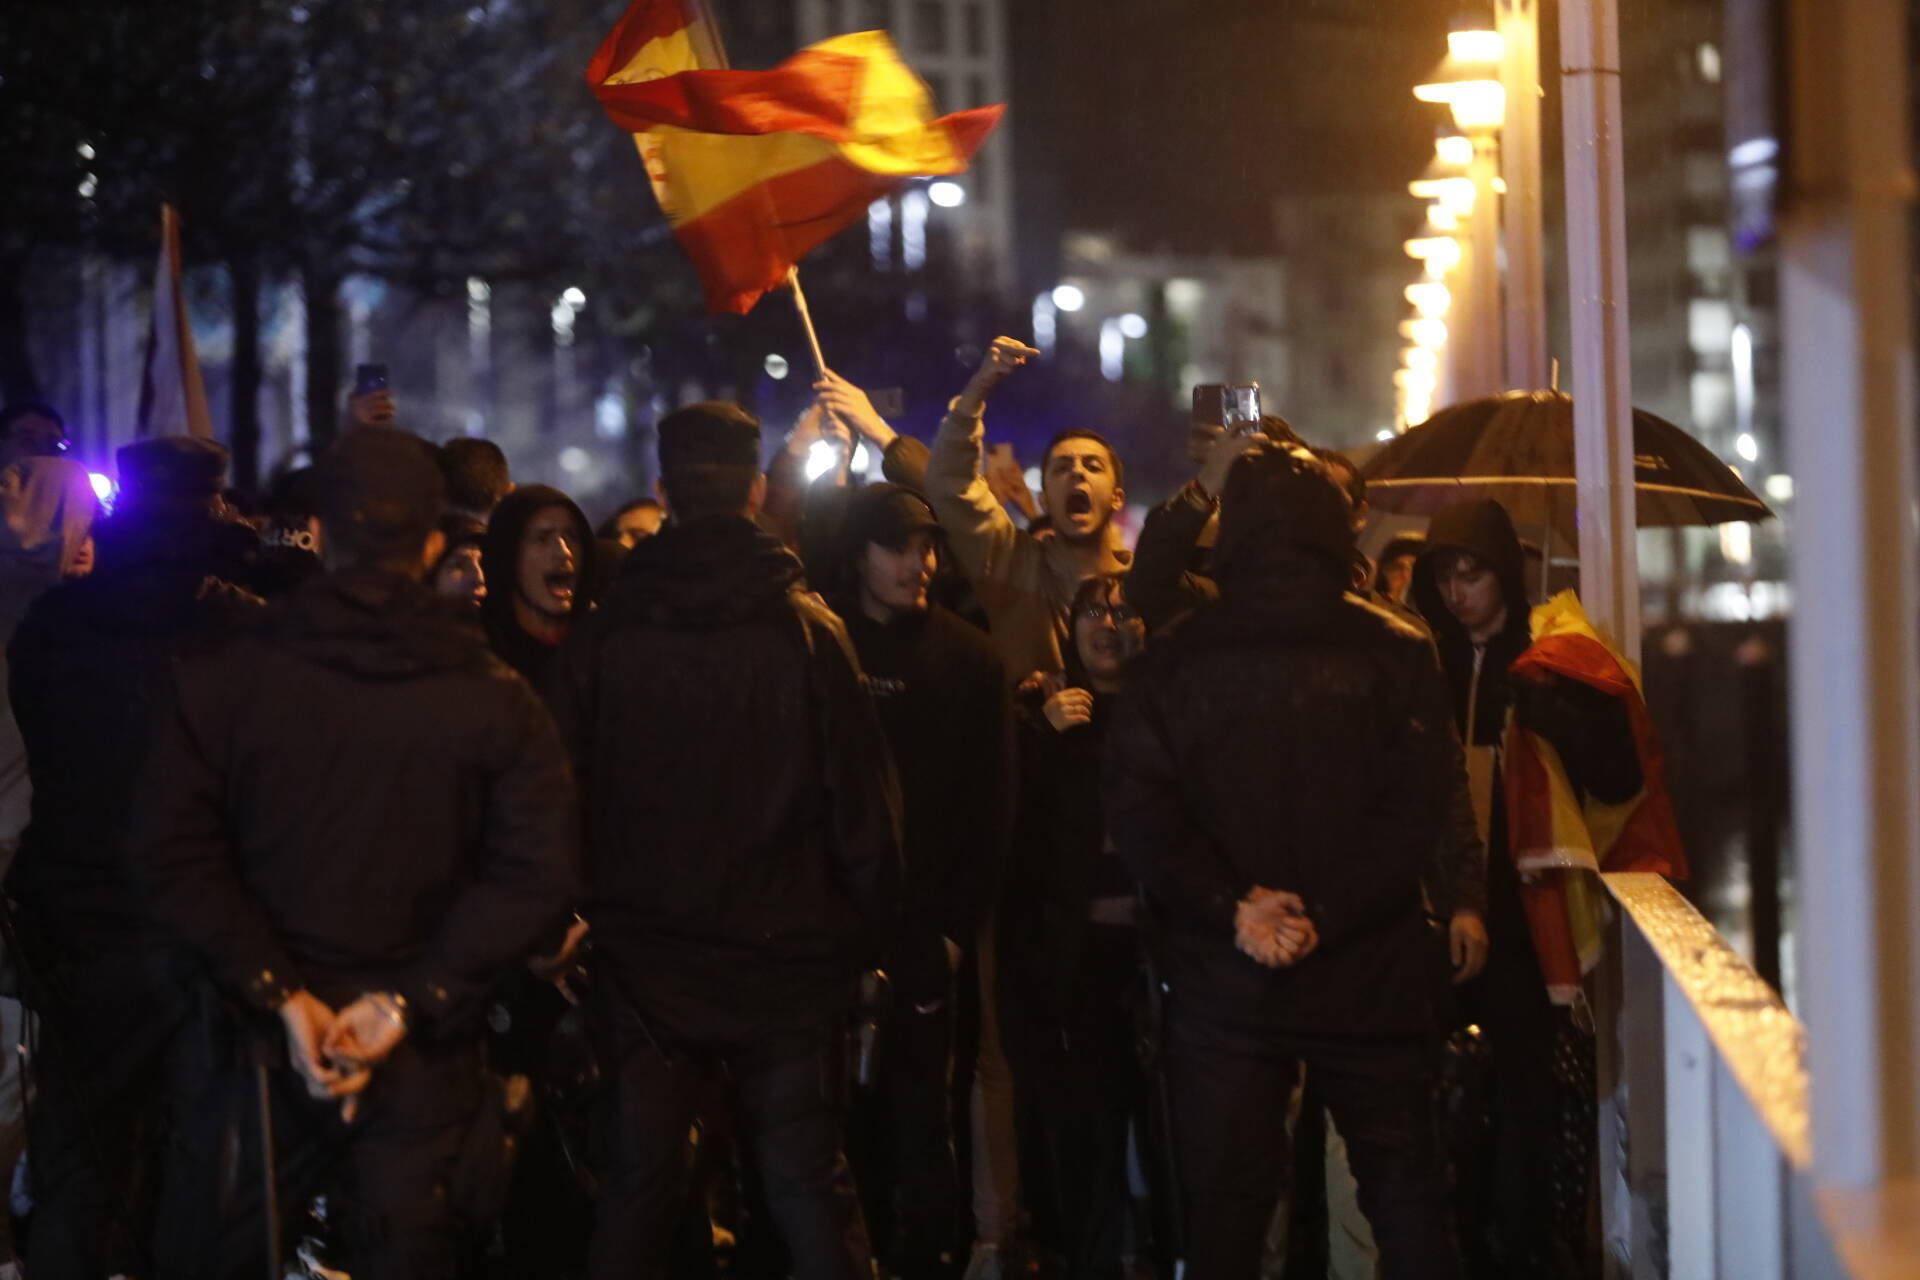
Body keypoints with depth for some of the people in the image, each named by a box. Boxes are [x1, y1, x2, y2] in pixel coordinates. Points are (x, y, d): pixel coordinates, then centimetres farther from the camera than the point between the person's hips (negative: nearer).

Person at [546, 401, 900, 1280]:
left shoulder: (601, 638, -2)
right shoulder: (808, 630, -8)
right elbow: (863, 797, -6)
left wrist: (578, 927, 15)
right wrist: (869, 934, 4)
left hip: (644, 966, 1)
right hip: (787, 959, -1)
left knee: (637, 1189, 8)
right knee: (811, 1190, 4)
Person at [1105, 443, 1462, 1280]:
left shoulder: (1173, 663, 0)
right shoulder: (1397, 654, -3)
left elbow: (1139, 810, -8)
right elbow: (1416, 806, -10)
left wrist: (1231, 907, -10)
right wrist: (1327, 916, -12)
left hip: (1223, 982, 1)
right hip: (1368, 975, 0)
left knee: (1224, 1209, 7)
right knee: (1404, 1191, 9)